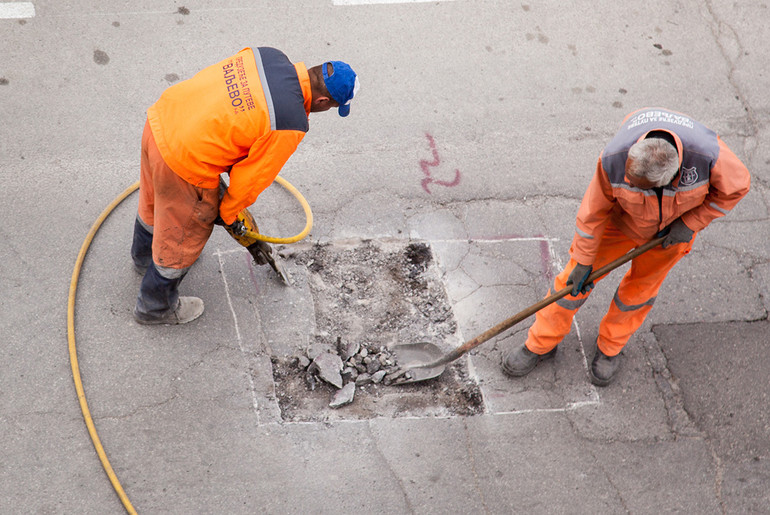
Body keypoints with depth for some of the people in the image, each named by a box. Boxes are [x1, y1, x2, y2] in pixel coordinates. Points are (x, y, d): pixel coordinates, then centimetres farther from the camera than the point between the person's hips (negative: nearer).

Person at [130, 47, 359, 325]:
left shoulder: (271, 57, -3)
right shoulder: (290, 125, -22)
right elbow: (253, 178, -11)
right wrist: (227, 214, 8)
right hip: (185, 164, -8)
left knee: (154, 203, 37)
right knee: (182, 239, 20)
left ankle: (144, 255, 69)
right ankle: (156, 307, 45)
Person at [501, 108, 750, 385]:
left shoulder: (708, 155, -40)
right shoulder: (614, 159, -38)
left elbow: (735, 187, -17)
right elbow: (593, 209, -21)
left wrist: (690, 224, -18)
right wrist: (583, 261, -11)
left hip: (676, 224, 0)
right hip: (622, 217, 0)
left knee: (642, 286, 13)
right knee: (577, 275, 3)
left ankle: (610, 347, 39)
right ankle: (541, 344, 23)